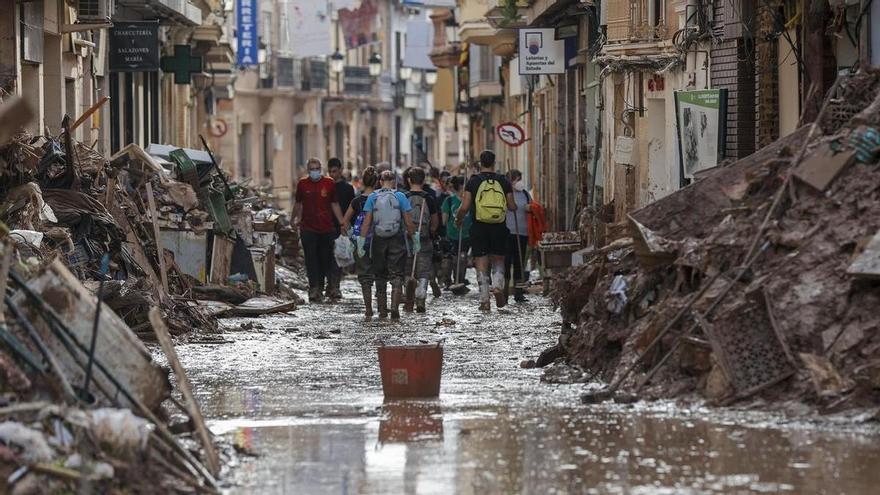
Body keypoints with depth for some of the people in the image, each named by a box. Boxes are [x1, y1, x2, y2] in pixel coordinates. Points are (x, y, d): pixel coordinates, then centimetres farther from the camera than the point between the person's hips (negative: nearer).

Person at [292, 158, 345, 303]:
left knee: (325, 259, 6)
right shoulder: (302, 184, 4)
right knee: (311, 259, -8)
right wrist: (293, 219, 24)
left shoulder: (329, 183, 3)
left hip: (326, 228, 1)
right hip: (308, 228, -1)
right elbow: (298, 203, 18)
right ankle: (314, 288, -13)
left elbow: (335, 204, 8)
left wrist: (342, 223, 4)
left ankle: (320, 287, 18)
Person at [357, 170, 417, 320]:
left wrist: (361, 241, -1)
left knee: (380, 276, 13)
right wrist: (414, 237, 7)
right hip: (397, 240, -1)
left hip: (378, 240, 1)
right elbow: (408, 222, -3)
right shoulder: (400, 197, -3)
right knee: (397, 275, 1)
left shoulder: (373, 197, 0)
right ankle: (395, 307, -16)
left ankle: (382, 311, 16)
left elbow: (366, 222, -3)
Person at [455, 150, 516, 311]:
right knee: (498, 261, 16)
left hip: (479, 227, -1)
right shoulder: (503, 181, 2)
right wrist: (513, 206, 26)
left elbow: (465, 207, -8)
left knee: (481, 264, 4)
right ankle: (498, 286, -10)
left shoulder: (473, 181, -3)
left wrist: (458, 219, 11)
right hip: (499, 228, 1)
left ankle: (484, 300, 0)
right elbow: (512, 206, 2)